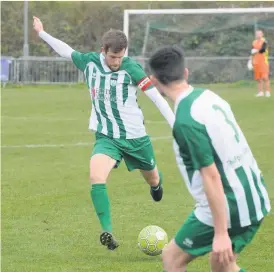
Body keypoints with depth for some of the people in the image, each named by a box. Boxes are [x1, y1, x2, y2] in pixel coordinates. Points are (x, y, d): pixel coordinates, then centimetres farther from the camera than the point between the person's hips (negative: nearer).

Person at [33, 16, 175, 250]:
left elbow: (157, 97, -17)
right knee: (96, 177, -27)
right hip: (106, 137, 1)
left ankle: (157, 181, 62)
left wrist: (177, 127, -22)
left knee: (152, 180, 21)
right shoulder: (90, 62, -7)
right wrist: (42, 33, 17)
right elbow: (67, 51, 13)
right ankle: (108, 232, -27)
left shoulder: (131, 68, -18)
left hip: (135, 137, -1)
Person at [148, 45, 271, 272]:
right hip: (255, 201, 8)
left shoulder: (186, 121, -20)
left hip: (227, 208, -8)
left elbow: (211, 176, -22)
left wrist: (221, 233, -20)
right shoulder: (209, 96, 5)